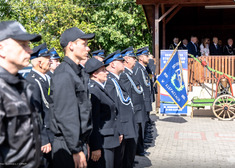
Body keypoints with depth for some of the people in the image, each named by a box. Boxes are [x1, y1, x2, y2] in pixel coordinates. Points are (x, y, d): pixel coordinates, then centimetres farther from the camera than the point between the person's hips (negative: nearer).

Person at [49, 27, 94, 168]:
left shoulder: (80, 73, 12)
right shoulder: (64, 75, -18)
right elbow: (65, 116, -21)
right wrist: (76, 150, -20)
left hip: (79, 142, 9)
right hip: (68, 146, -9)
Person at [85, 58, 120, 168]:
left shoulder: (100, 89, 13)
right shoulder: (93, 91, -18)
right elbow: (93, 121, -21)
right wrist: (96, 147, -22)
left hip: (108, 140, 10)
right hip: (101, 142, -10)